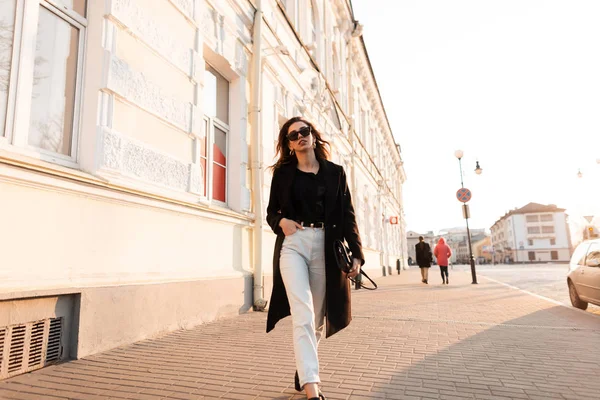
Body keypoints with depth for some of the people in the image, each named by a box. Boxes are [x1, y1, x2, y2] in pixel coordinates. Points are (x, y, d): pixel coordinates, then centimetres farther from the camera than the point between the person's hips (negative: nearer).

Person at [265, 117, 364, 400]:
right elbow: (271, 211, 14)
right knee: (303, 316, -15)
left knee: (317, 319, 10)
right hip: (293, 245, -1)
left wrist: (356, 253, -3)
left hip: (326, 248, 2)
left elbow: (348, 216, 6)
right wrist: (281, 222, -10)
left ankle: (302, 369, 33)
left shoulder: (335, 172, 9)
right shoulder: (282, 173, 8)